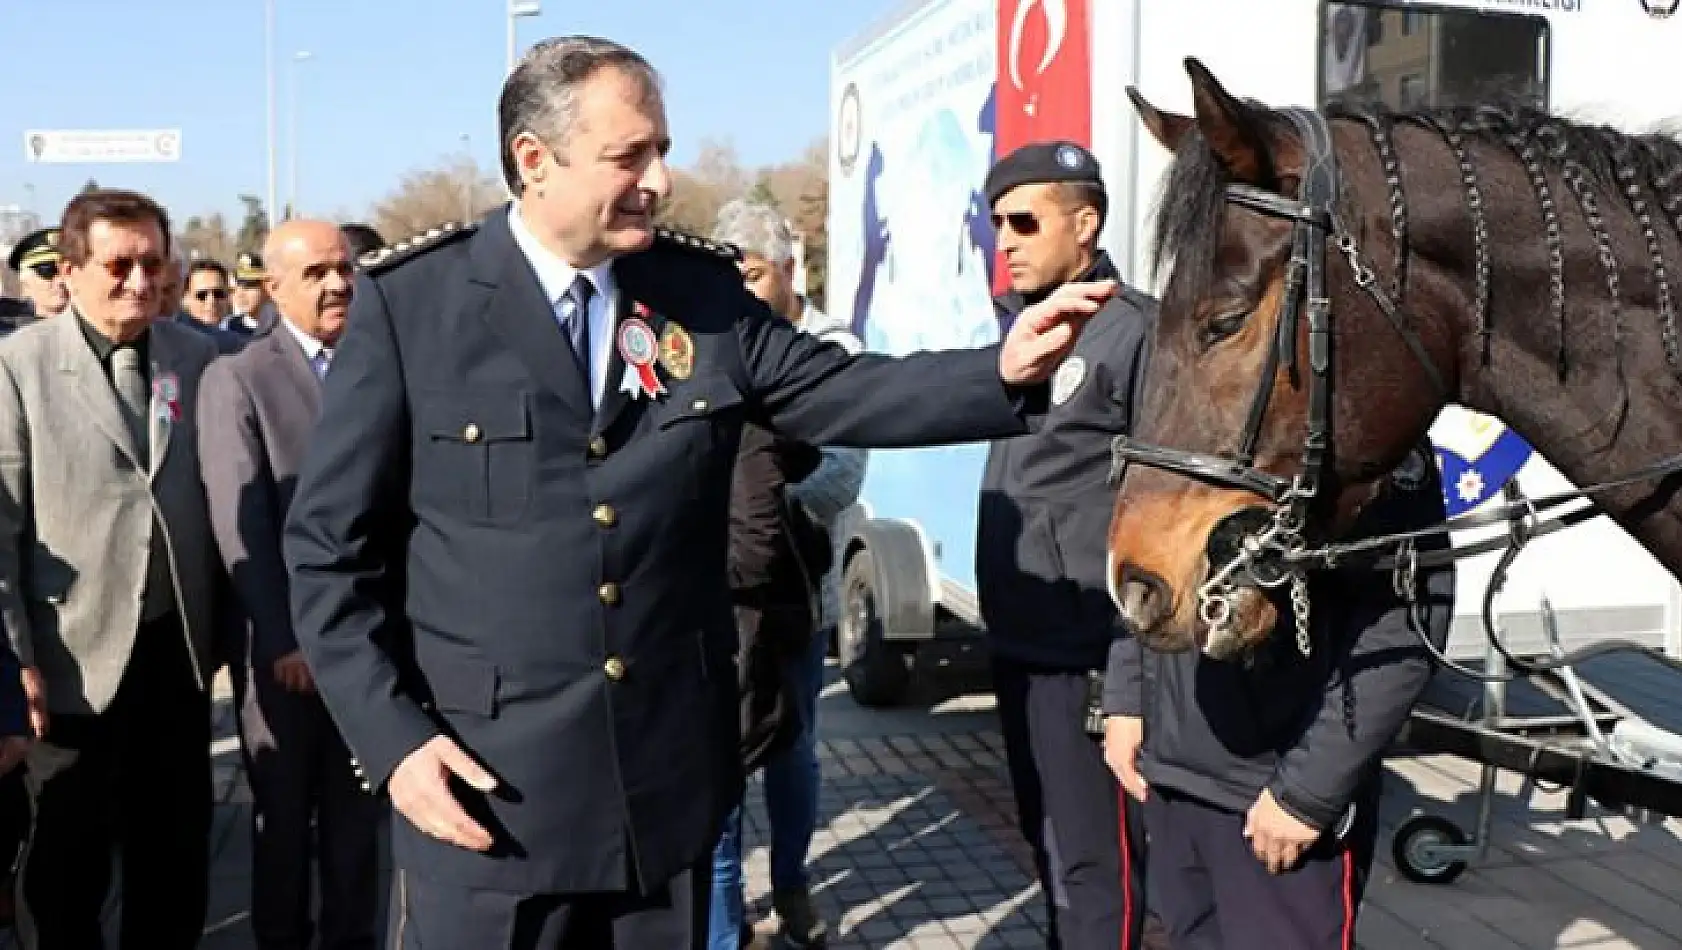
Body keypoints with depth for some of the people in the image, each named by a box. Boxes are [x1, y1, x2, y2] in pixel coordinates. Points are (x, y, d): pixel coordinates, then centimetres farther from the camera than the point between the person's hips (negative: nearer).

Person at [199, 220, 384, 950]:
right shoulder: (237, 379, -5)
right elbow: (240, 523, -10)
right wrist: (285, 637, -14)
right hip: (286, 641, -3)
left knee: (358, 809, 13)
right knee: (284, 812, 13)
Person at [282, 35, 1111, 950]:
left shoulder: (704, 290, 2)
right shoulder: (407, 301, -7)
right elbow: (330, 546, -5)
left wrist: (1005, 368, -12)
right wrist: (392, 738, -10)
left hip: (668, 772, 3)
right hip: (484, 781, -3)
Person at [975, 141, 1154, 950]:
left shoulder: (1134, 330, -13)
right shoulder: (1019, 322, 12)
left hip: (1085, 653, -8)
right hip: (1017, 640, 8)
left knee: (1093, 861, 2)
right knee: (1047, 842, 21)